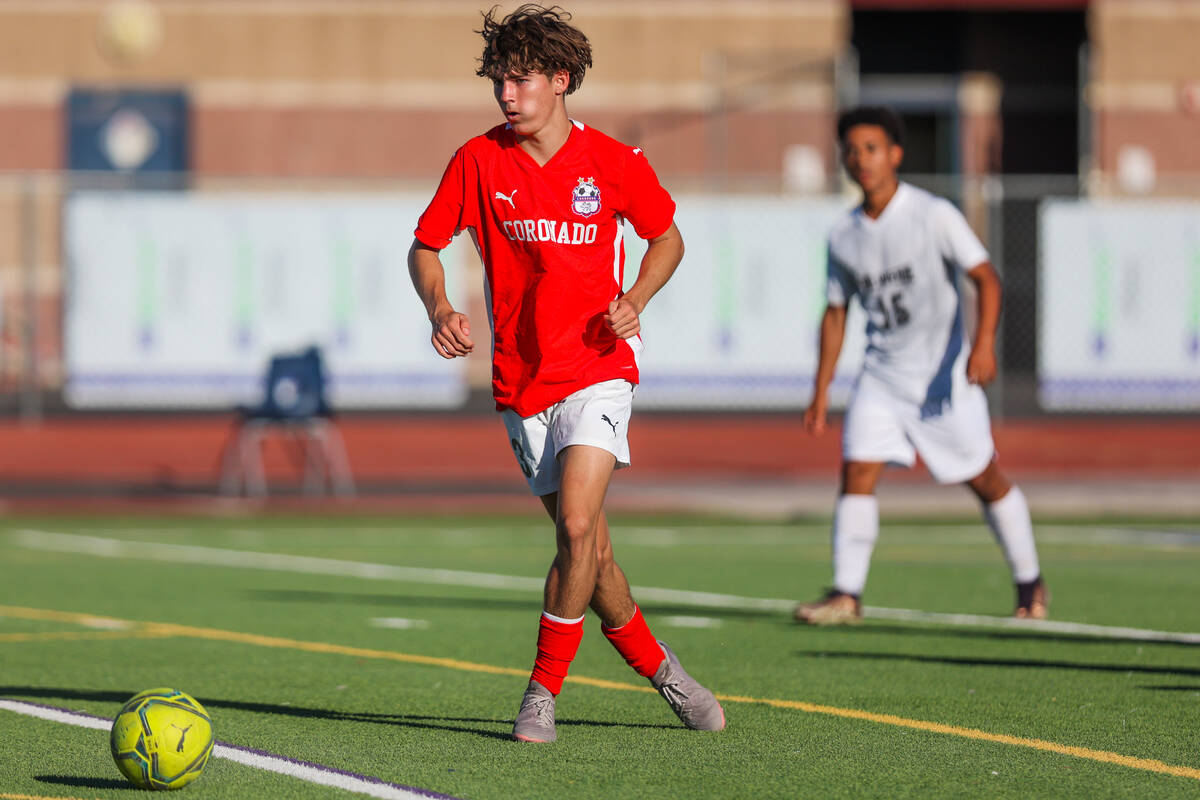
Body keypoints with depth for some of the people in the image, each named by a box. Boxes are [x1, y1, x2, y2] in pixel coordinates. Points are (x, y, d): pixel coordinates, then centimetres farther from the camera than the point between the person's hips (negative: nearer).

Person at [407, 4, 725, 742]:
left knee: (578, 526, -21)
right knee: (588, 548, 5)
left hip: (597, 371, -2)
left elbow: (668, 239, 12)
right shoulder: (479, 161, -1)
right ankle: (662, 669, 25)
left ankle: (544, 693, -9)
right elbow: (425, 247, 7)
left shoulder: (614, 162, -3)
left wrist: (634, 300, -6)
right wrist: (440, 308, -13)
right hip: (522, 384, 2)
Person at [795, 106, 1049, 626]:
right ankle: (846, 595, -10)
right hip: (881, 377, 4)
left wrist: (984, 342, -29)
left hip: (944, 375, -4)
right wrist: (821, 393, 10)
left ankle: (1030, 586, 23)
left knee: (984, 480, 6)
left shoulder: (934, 216, -11)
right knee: (856, 473, -12)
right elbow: (836, 311, 12)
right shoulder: (843, 236, 3)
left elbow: (985, 277, -13)